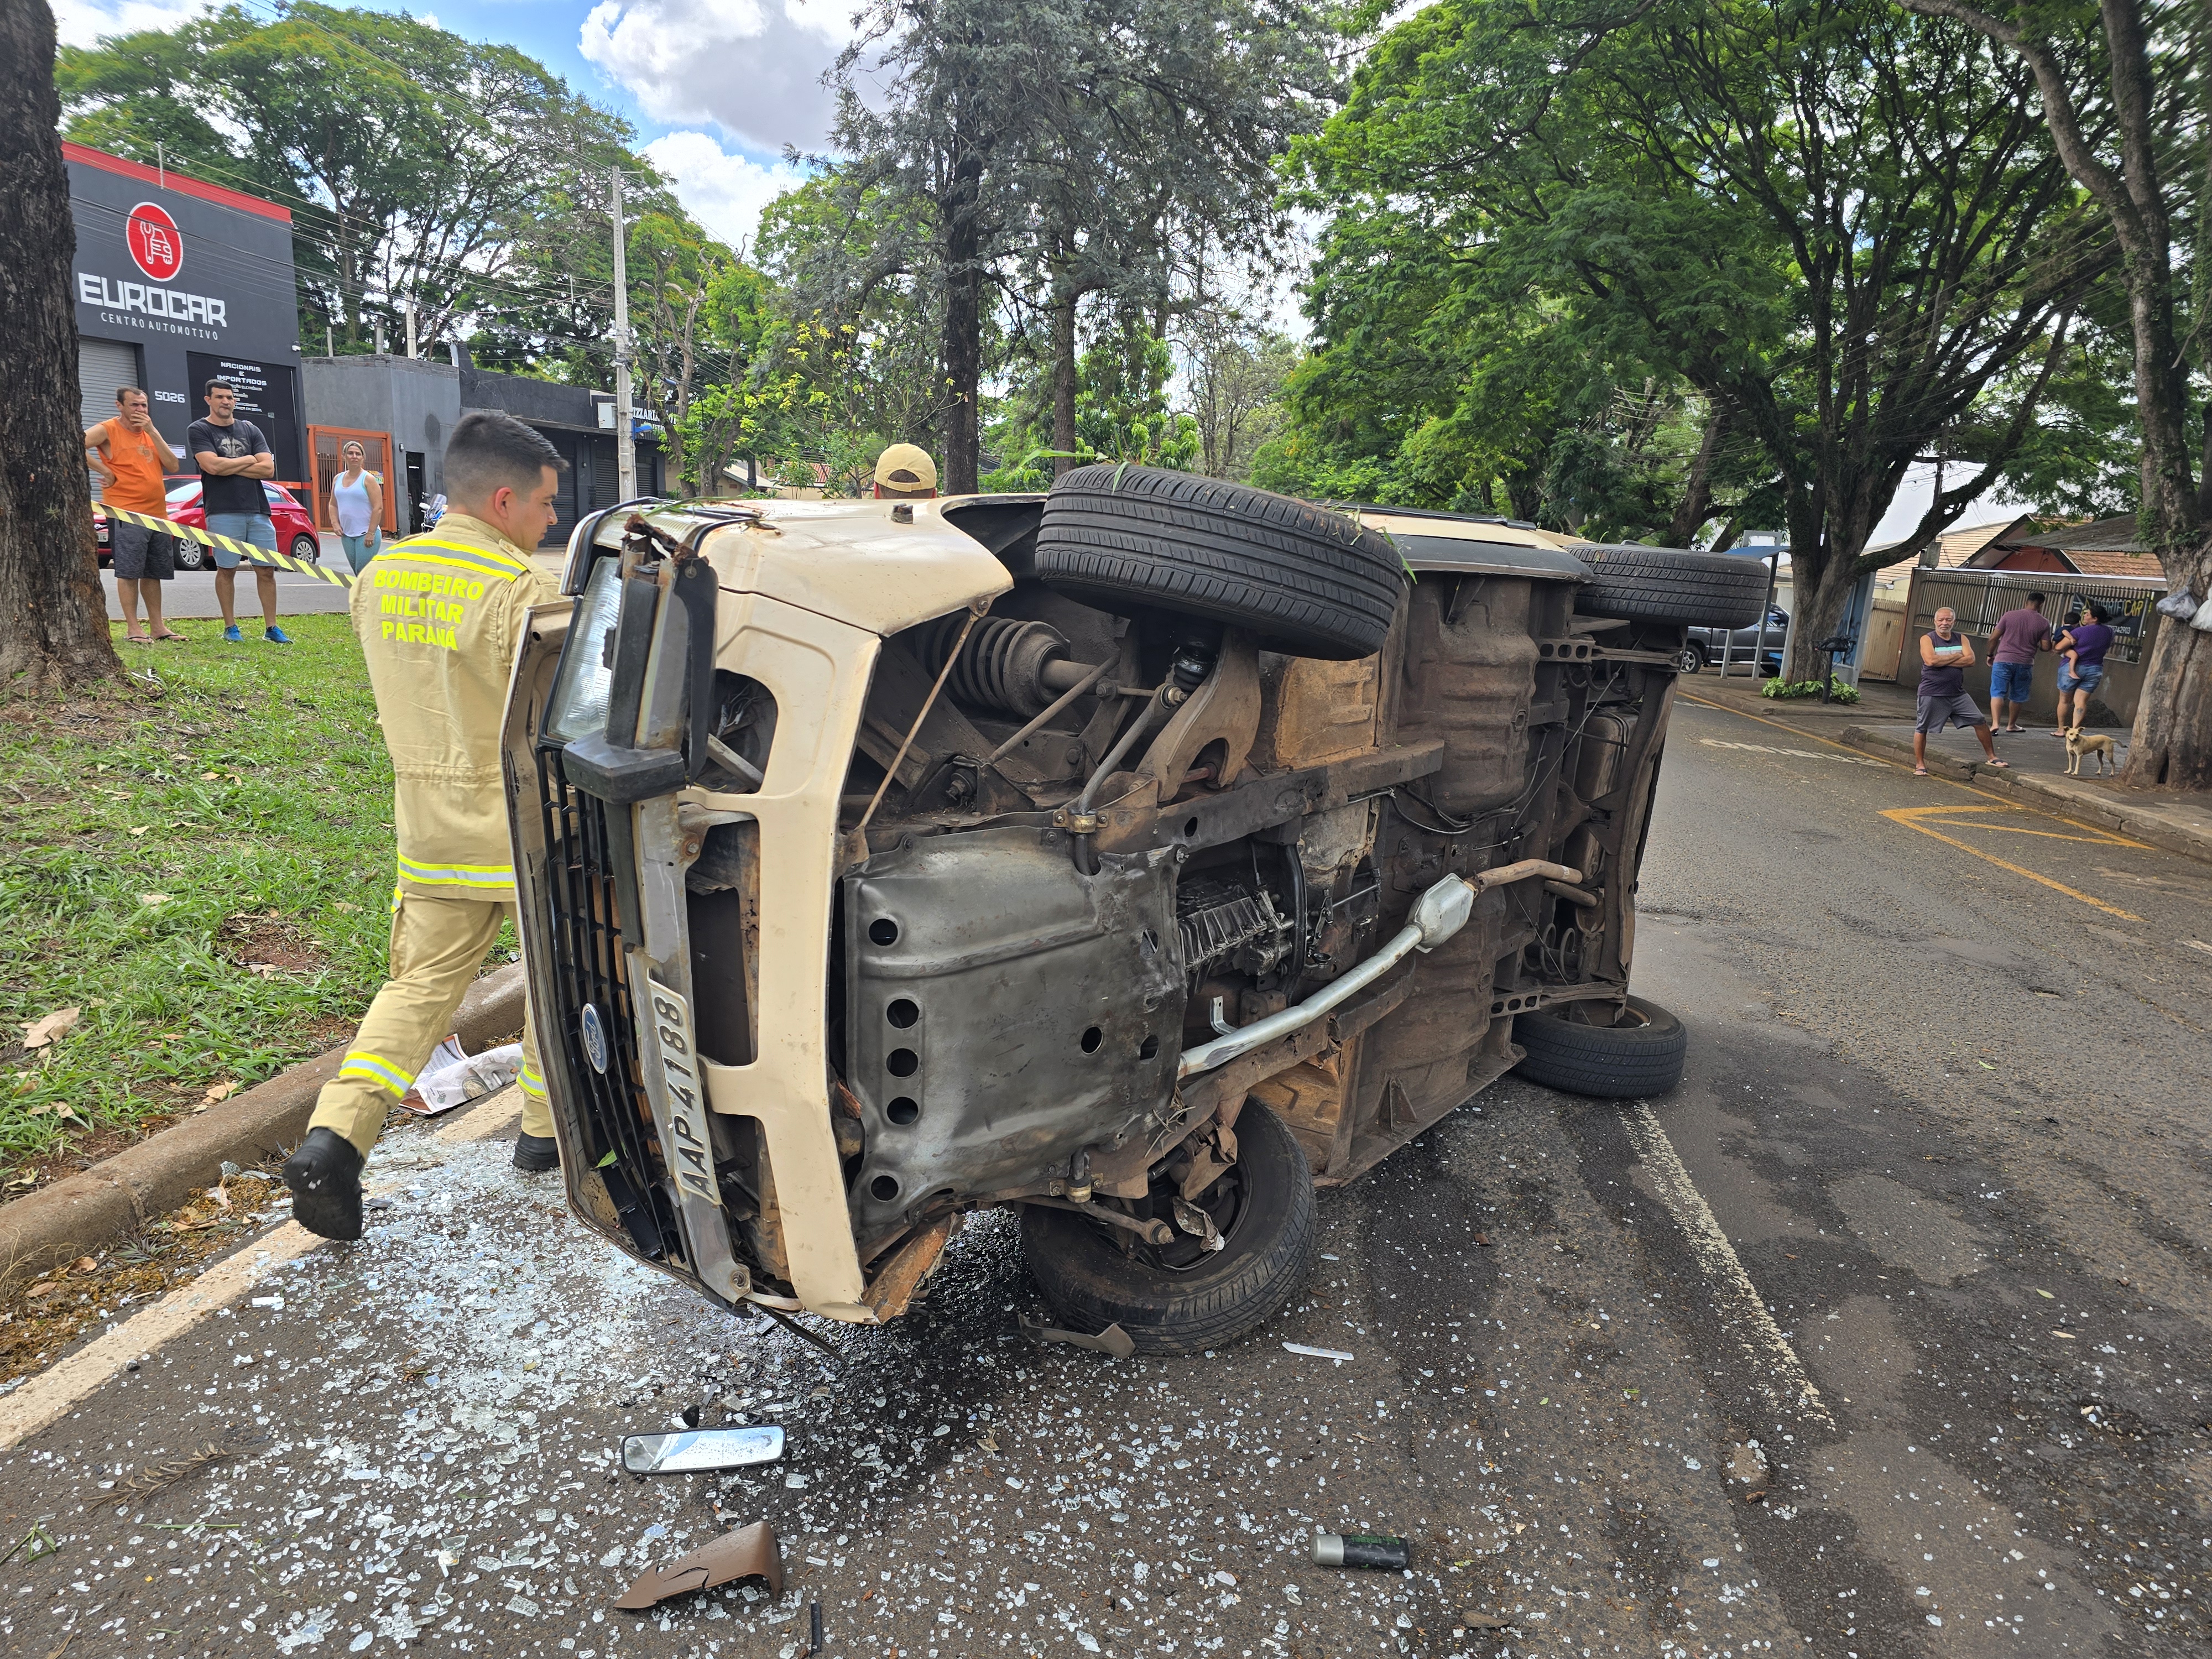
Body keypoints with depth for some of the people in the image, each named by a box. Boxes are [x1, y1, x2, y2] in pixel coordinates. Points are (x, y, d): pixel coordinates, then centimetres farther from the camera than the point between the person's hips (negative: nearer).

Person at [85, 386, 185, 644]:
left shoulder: (150, 432, 16)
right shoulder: (108, 430, -3)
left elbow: (173, 466, 3)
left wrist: (152, 432, -3)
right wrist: (104, 472, -13)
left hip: (158, 514, 6)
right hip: (126, 514, -6)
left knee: (154, 573, 11)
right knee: (129, 572, -5)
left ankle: (157, 626, 18)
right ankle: (132, 628, -3)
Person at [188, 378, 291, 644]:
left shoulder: (250, 430, 15)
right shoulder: (199, 430, 4)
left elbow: (268, 469, 3)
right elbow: (213, 466, -11)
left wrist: (229, 467, -4)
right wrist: (248, 460, 1)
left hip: (258, 511, 3)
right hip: (223, 512, -3)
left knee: (266, 570, 1)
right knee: (226, 570, 2)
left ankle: (271, 628, 8)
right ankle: (230, 627, 9)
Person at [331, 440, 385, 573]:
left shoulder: (368, 479, -6)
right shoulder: (338, 479, 11)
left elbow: (378, 508, -12)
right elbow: (333, 505, 19)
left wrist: (371, 533, -17)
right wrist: (335, 524, 3)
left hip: (366, 534, -6)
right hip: (346, 534, 6)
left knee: (363, 572, -11)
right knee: (356, 572, 9)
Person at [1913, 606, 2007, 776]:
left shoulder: (1961, 639, 8)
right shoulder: (1927, 639, -4)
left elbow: (1970, 660, -8)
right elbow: (1931, 661, -21)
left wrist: (1942, 661, -14)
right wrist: (1957, 656, -10)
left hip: (1958, 693, 4)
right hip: (1932, 694, -4)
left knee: (1980, 721, 4)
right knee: (1921, 729, -1)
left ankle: (1992, 757, 17)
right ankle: (1920, 765, 11)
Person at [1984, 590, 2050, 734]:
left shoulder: (2010, 615, -1)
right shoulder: (2043, 623, 1)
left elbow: (1994, 637, -1)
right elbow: (2046, 647, 0)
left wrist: (1991, 654, 12)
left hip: (2003, 661, -1)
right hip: (2025, 664, 1)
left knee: (1998, 693, -3)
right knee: (2017, 697, 14)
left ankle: (1995, 723, -18)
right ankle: (2011, 725, 25)